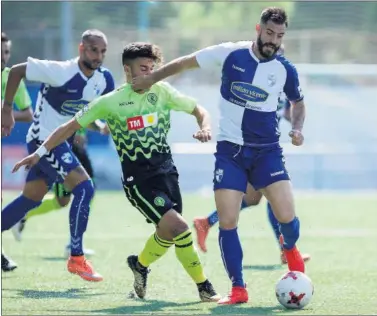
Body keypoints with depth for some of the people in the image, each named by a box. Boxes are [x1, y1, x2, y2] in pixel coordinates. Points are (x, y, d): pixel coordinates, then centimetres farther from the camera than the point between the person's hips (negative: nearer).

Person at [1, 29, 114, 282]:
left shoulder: (104, 79, -4)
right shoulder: (59, 72, -23)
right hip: (43, 138, -8)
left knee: (31, 199, 17)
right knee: (85, 187, -19)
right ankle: (76, 258, -12)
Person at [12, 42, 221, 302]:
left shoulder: (162, 91, 3)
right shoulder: (109, 102, -4)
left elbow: (198, 110, 11)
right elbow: (72, 126, 5)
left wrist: (205, 127, -11)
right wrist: (40, 153, 2)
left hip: (166, 170, 5)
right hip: (137, 179, -5)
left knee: (169, 230, 6)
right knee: (178, 226, -19)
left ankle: (141, 264, 38)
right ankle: (203, 286, -6)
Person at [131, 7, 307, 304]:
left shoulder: (285, 70, -4)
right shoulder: (230, 54, -8)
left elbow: (298, 103, 16)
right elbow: (186, 62, 5)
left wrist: (297, 128, -3)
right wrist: (151, 78, 10)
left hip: (267, 150, 0)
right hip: (230, 149, 0)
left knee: (286, 216, -14)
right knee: (227, 222, -8)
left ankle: (290, 250, 23)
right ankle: (238, 289, 6)